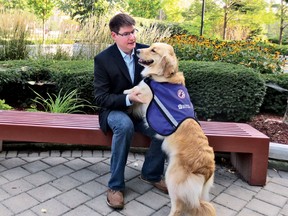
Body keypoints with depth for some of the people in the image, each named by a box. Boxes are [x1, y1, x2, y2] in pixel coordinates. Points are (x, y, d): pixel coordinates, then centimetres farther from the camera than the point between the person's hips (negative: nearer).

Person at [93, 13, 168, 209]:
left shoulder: (146, 51, -3)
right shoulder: (103, 59, -12)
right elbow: (101, 98, -14)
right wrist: (128, 99, -31)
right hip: (116, 110, -3)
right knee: (125, 125, -37)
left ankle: (151, 173, 4)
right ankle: (116, 185, -19)